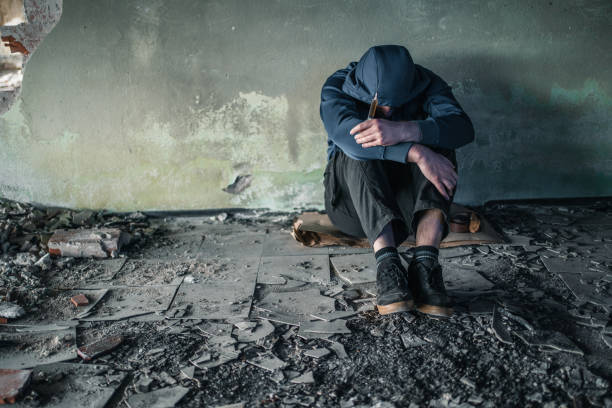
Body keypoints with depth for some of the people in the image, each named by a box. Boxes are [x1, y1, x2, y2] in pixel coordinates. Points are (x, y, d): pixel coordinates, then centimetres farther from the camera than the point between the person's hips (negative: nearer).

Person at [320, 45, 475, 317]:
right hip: (353, 199, -1)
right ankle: (386, 264, -45)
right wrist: (415, 153, -44)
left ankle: (425, 263, -41)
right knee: (358, 151, -31)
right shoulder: (337, 87, -11)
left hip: (407, 199, 2)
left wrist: (402, 131, -43)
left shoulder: (426, 84, -7)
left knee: (439, 147, -25)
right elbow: (344, 131, -34)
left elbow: (464, 128, -26)